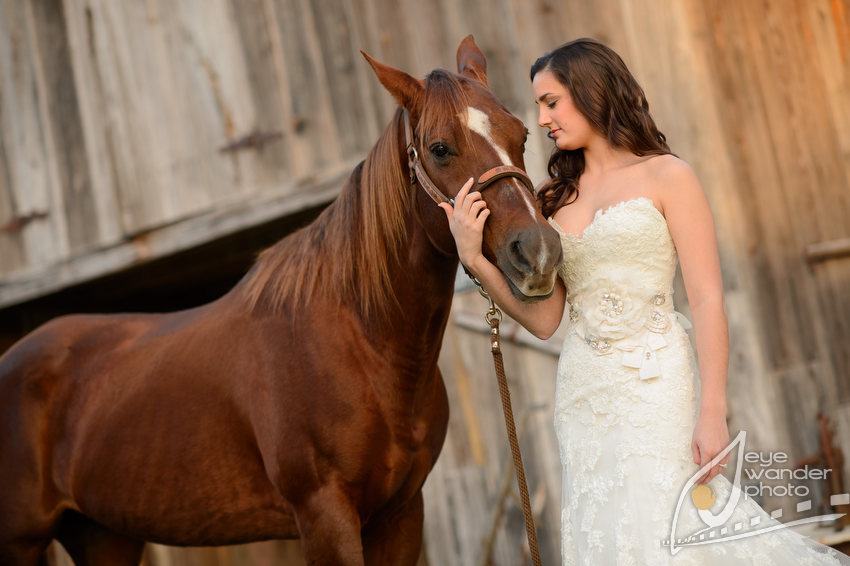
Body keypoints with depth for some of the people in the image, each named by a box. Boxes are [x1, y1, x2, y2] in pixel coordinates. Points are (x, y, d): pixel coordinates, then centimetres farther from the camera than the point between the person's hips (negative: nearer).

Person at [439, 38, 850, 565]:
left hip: (656, 383, -5)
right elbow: (544, 319, 10)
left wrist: (712, 414, -16)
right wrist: (474, 258, -3)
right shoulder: (557, 197, 14)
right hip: (583, 392, 5)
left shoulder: (666, 176, -1)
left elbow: (708, 301, -8)